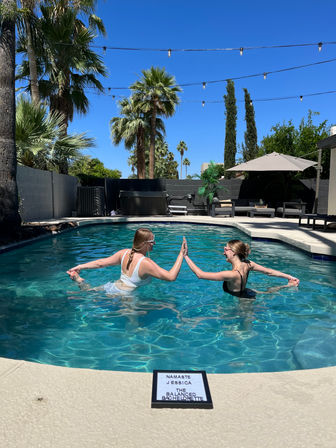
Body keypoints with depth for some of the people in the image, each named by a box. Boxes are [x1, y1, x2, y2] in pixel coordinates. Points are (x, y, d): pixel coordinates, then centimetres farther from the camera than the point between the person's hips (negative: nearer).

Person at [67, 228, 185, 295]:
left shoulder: (124, 253, -2)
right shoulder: (146, 263, -23)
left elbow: (101, 263, 4)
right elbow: (171, 277, -25)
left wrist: (80, 266, 18)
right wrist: (181, 254, -21)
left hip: (110, 287, 9)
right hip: (120, 295, -8)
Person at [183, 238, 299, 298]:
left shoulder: (232, 274, -38)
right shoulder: (248, 264, -15)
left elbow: (200, 274, -38)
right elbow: (269, 271, -4)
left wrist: (186, 256, -33)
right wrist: (289, 277, 12)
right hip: (245, 292, 9)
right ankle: (288, 286, 35)